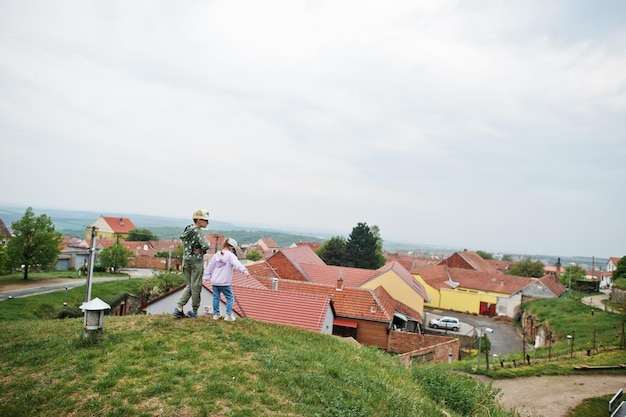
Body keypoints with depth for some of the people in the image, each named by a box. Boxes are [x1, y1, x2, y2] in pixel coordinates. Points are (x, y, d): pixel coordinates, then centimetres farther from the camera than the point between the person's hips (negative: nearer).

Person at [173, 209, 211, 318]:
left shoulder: (187, 229, 7)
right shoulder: (198, 232, -18)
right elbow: (206, 245, -30)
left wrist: (199, 250, -7)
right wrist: (200, 250, -8)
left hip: (186, 261, 7)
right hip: (197, 261, -7)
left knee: (189, 286, 16)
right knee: (196, 287, 7)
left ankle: (178, 308, 4)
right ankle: (194, 311, 19)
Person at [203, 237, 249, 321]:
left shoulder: (216, 255, 9)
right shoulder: (230, 255, -8)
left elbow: (210, 267, 13)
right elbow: (237, 264, -27)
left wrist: (205, 277, 20)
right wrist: (244, 270, -40)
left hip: (214, 282, 5)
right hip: (224, 282, -5)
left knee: (216, 297, 15)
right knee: (230, 298, 5)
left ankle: (216, 314, 20)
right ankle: (229, 315, 1)